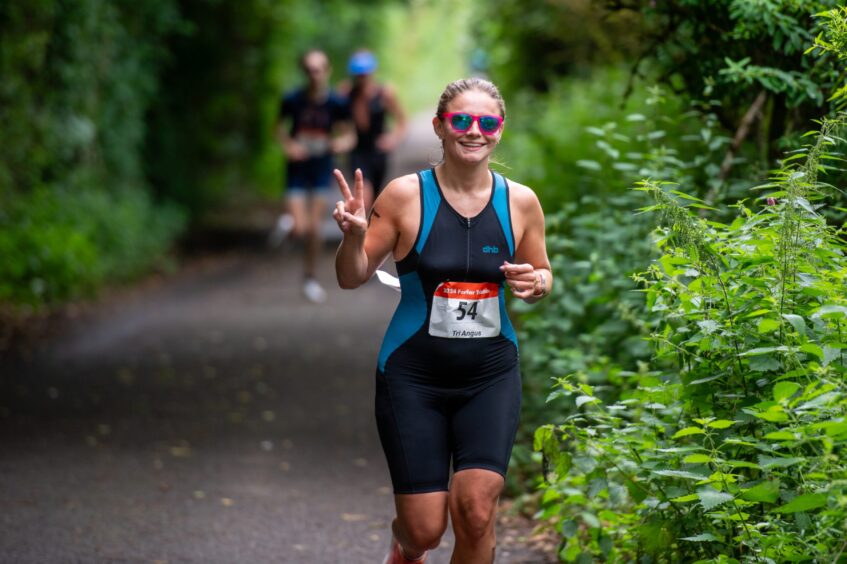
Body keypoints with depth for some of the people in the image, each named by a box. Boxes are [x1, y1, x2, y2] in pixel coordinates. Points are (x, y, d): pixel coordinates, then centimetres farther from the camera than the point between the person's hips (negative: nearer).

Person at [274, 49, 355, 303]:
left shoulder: (337, 103, -11)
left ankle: (310, 278, 25)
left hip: (322, 169, 1)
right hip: (297, 169, -1)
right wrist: (287, 146, -15)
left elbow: (349, 134, -2)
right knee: (300, 229, -10)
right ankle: (288, 221, 29)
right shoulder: (292, 100, -12)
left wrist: (344, 142, -25)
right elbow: (279, 126, 4)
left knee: (314, 228, 4)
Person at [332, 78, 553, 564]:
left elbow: (542, 275, 15)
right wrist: (353, 235, -23)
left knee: (476, 507, -16)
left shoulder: (520, 202, 0)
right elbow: (353, 278, -2)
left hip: (491, 376, 2)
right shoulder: (406, 195, -8)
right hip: (414, 377, -2)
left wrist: (537, 283, -9)